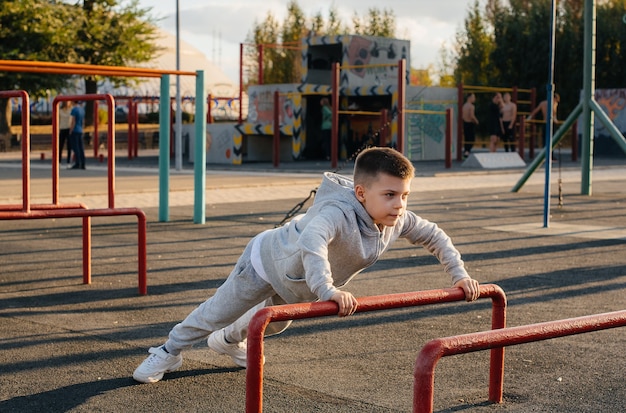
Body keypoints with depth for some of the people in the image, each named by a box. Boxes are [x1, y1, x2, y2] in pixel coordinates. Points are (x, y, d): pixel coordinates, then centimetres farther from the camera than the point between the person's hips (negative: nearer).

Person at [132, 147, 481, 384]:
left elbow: (434, 236, -7)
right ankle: (170, 352, 34)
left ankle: (229, 340, 63)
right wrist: (327, 289, -75)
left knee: (275, 322, 33)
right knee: (218, 312, 10)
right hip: (272, 259, -8)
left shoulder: (398, 219, -24)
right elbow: (311, 241, -65)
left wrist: (459, 273, -12)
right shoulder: (338, 212, -47)